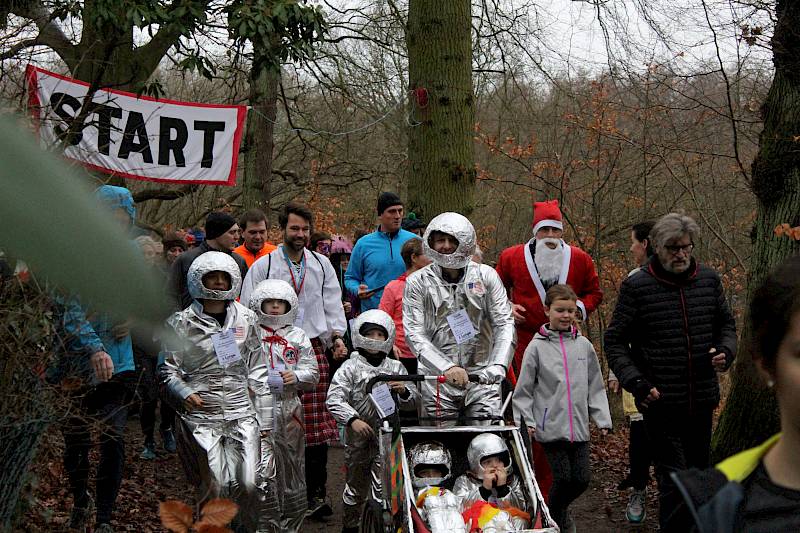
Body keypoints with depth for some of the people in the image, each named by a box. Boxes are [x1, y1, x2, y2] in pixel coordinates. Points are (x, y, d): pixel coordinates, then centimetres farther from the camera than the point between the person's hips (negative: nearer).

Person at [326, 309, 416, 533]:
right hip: (358, 437, -1)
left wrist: (404, 392, -11)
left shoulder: (395, 368, 9)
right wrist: (353, 419, -22)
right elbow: (334, 399, -10)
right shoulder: (351, 367, 0)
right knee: (356, 484, 14)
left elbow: (411, 404, 11)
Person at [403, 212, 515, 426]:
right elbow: (414, 334, -8)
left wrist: (498, 366, -19)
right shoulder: (417, 282, 1)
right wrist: (446, 367, -23)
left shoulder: (486, 276, 4)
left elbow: (505, 324, -2)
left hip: (482, 376, 1)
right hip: (438, 378, 0)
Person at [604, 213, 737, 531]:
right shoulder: (637, 286, -7)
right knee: (674, 480, -7)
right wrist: (635, 381, -15)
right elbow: (615, 341, -3)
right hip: (660, 402, -5)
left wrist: (726, 350, -3)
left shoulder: (709, 280, 6)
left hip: (702, 400, 5)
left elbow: (726, 324, 19)